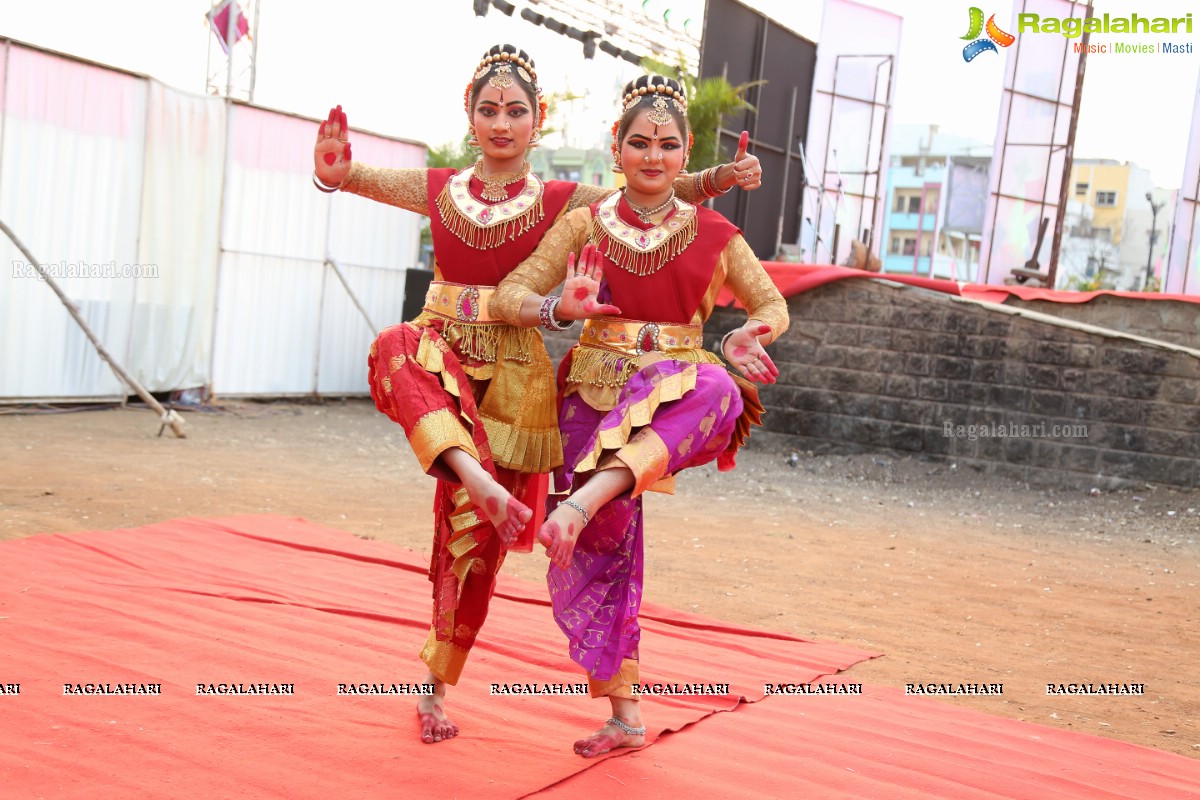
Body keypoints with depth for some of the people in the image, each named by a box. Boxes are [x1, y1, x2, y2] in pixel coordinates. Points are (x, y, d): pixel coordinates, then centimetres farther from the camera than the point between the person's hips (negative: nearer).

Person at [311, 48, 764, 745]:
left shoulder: (560, 202, 1)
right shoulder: (441, 190, 6)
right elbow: (346, 175, -4)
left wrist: (720, 177, -22)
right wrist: (333, 168, -28)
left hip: (512, 372, -1)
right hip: (442, 354, 1)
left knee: (475, 539, 2)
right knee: (395, 349, -37)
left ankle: (438, 689, 20)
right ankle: (480, 482, -48)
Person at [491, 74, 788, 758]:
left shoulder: (714, 233, 5)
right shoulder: (585, 225, 4)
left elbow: (773, 305, 13)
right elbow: (508, 297, 1)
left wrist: (747, 335, -11)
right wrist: (559, 307, -21)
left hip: (676, 386, -1)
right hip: (598, 389, 1)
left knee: (710, 389, -38)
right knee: (602, 549, -1)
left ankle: (582, 501, -51)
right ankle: (625, 715, 14)